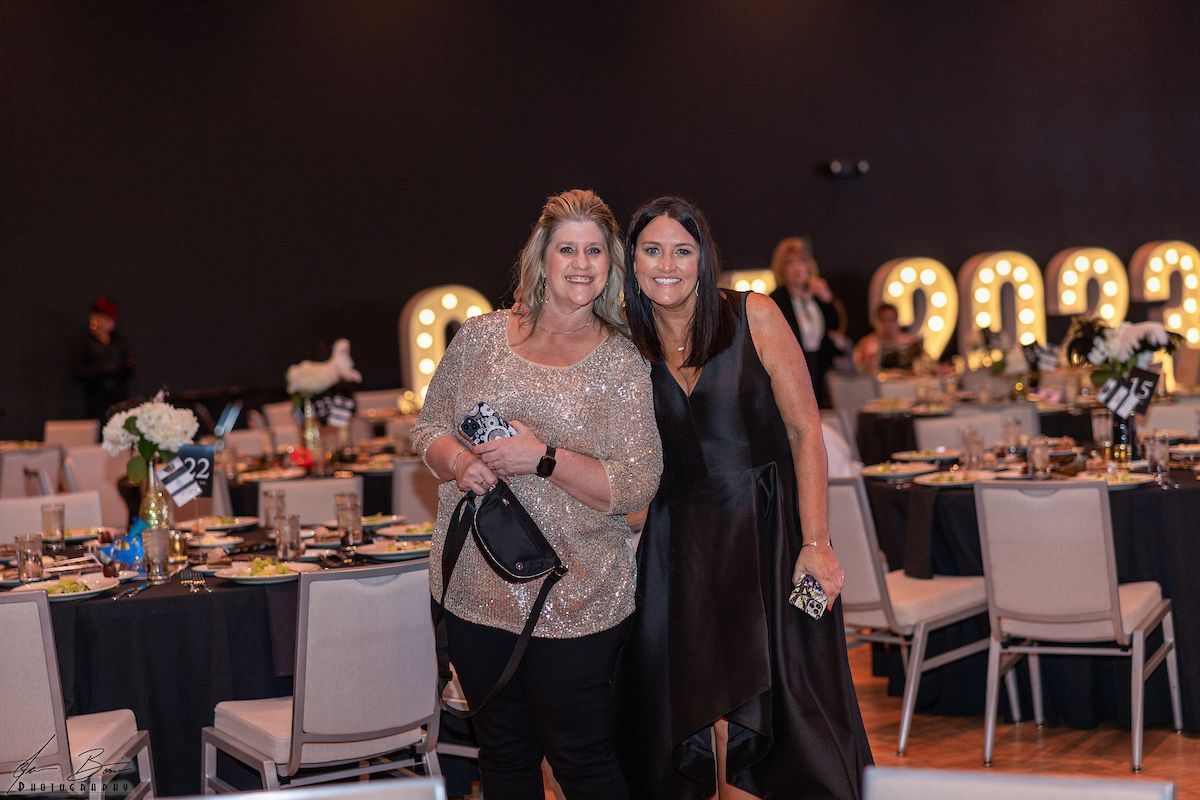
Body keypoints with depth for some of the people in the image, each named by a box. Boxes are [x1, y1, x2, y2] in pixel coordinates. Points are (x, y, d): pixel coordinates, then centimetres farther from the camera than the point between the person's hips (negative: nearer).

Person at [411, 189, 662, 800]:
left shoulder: (622, 364, -4)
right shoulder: (481, 337, 5)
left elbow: (637, 486, -10)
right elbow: (427, 428, 11)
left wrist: (545, 460, -20)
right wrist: (457, 460, -11)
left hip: (574, 598, -3)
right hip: (475, 588, 3)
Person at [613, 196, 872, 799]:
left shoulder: (753, 316, -4)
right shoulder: (627, 346, 5)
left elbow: (805, 432, -5)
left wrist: (816, 542, -11)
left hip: (769, 533, -2)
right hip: (682, 542, 2)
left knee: (774, 703, -5)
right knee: (707, 707, 1)